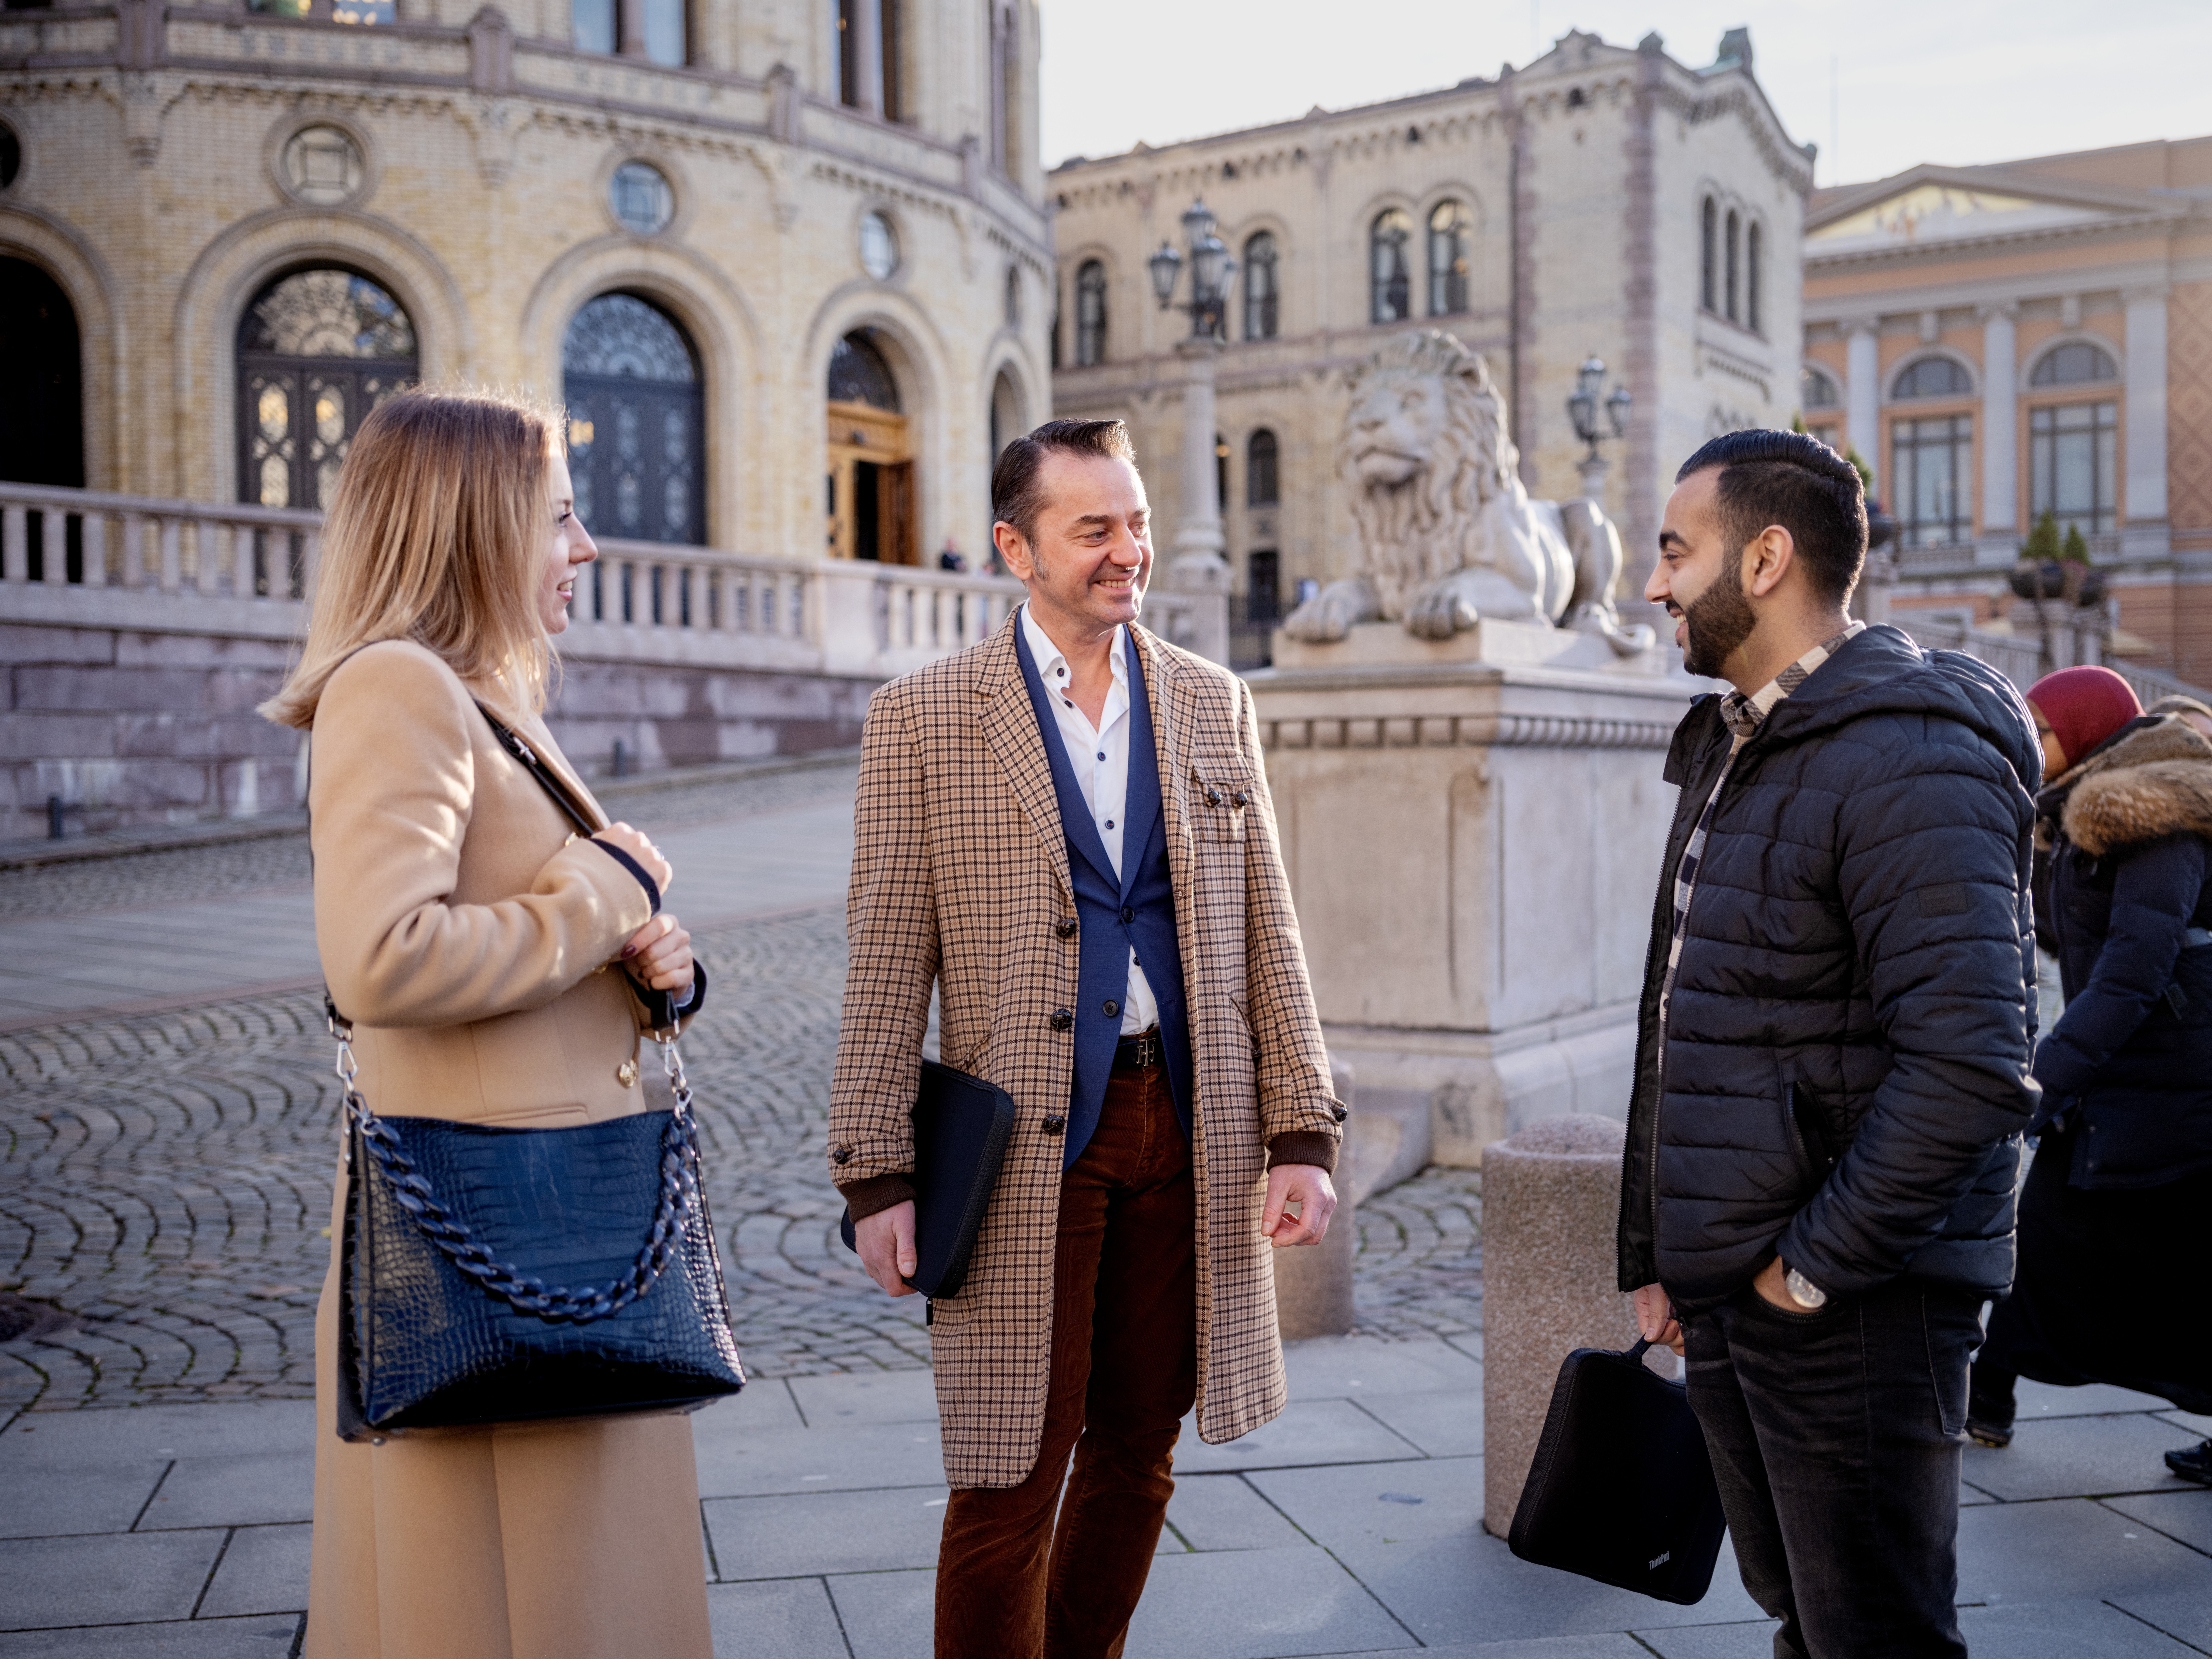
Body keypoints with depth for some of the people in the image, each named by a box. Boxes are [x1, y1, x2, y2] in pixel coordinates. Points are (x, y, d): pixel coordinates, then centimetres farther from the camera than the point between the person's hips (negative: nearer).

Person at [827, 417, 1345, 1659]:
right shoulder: (924, 718, -1)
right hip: (1023, 1143, -3)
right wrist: (879, 1176, -7)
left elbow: (1267, 933, 8)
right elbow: (887, 965, -3)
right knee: (1011, 1479, 3)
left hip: (1192, 1132, 4)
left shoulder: (1216, 705, 9)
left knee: (1138, 1457, 15)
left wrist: (1305, 1133, 1)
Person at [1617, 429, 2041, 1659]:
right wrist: (1657, 1255, 16)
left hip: (1855, 1298, -9)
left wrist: (1815, 1264, -18)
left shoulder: (1908, 760, -17)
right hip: (1730, 1286, 9)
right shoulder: (1733, 749, 14)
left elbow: (1972, 1067, -25)